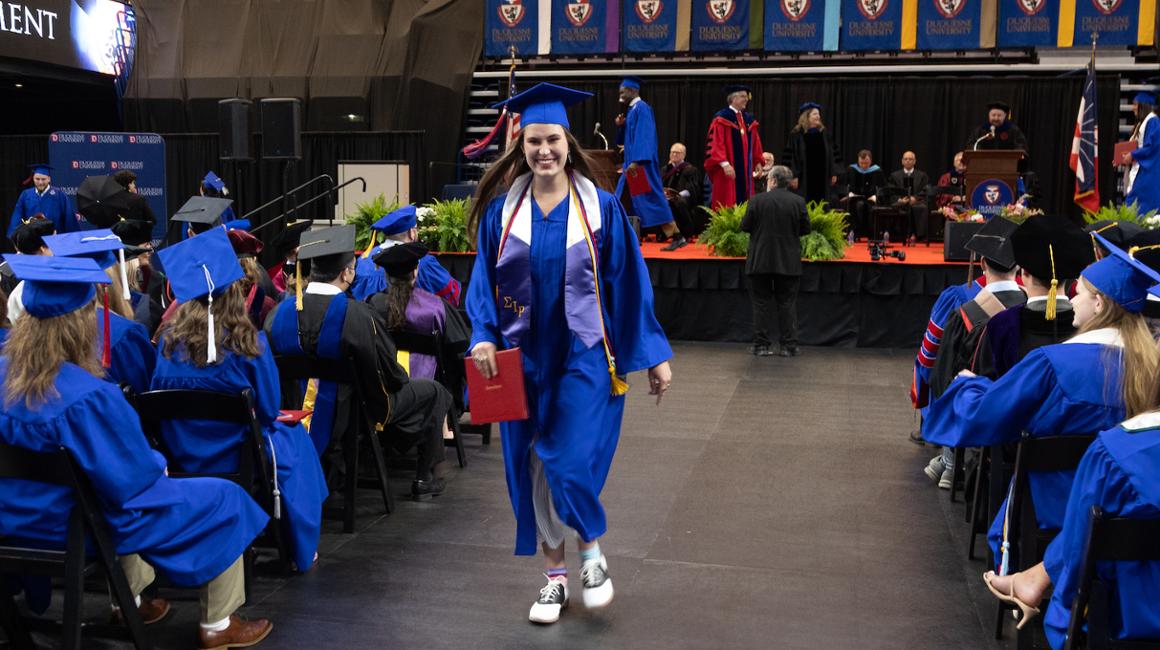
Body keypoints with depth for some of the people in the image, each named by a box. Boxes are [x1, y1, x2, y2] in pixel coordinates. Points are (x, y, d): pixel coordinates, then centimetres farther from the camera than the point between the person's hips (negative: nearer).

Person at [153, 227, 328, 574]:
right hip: (236, 456, -4)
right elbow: (269, 409, -11)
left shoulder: (170, 340, -10)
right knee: (293, 437, 27)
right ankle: (301, 549, 33)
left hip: (180, 457, 4)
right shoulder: (248, 341, -21)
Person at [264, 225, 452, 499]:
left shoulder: (280, 312, -11)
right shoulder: (357, 315, -27)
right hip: (353, 414, -6)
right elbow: (391, 375, -18)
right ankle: (425, 479, 22)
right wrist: (400, 380, 6)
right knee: (432, 392, 15)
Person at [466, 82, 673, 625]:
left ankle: (591, 550, 23)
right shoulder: (502, 211, 1)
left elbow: (629, 285, -2)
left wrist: (653, 354, -2)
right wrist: (483, 336, -14)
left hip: (583, 357, -2)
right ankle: (555, 576, 26)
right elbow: (484, 283, 4)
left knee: (572, 465, -9)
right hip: (526, 358, 3)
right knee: (535, 470, 8)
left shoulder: (601, 208, -4)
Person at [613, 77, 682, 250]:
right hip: (632, 163, 10)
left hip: (641, 164, -10)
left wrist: (636, 161, -28)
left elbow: (643, 136, -21)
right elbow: (625, 139, 23)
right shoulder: (631, 110, 17)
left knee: (652, 199, -10)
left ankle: (677, 237, -8)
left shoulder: (641, 108, -11)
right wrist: (620, 126, 4)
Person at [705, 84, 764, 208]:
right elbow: (716, 143, -14)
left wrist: (758, 162, 11)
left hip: (745, 170, 7)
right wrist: (725, 164, -23)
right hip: (728, 170, -7)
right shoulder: (721, 118, -7)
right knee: (728, 205, -6)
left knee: (744, 202, 6)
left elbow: (756, 144, 19)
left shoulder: (749, 119, 15)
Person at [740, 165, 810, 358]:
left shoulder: (758, 200, -8)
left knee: (761, 303, 7)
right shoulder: (798, 201, -4)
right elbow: (806, 229, 1)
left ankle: (761, 345, 8)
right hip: (788, 262, 1)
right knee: (787, 304, 8)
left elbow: (745, 226, -4)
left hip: (760, 261, -1)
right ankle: (788, 346, 8)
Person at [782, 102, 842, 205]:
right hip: (804, 178, -4)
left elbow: (834, 153, 11)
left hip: (822, 177, 4)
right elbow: (789, 156, -7)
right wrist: (793, 176, -13)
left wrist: (834, 173, 5)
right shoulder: (796, 134, -4)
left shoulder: (825, 133, 9)